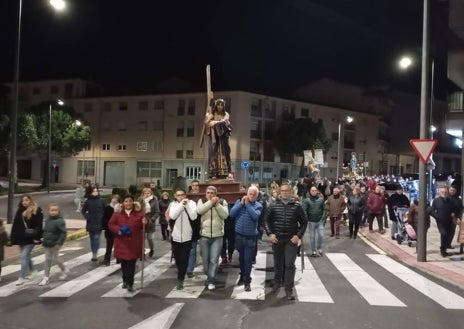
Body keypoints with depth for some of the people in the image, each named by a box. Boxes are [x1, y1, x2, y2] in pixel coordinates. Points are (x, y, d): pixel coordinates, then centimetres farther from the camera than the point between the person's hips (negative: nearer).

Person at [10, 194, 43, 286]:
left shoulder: (37, 210, -10)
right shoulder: (20, 211, 9)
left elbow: (39, 225, -13)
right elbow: (15, 225, 10)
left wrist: (37, 237, -18)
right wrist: (12, 237, 8)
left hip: (30, 238, -7)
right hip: (21, 237, 7)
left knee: (24, 256, -9)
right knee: (26, 255, 19)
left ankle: (21, 277, -5)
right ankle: (32, 270, 40)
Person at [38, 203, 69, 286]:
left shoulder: (59, 221, -17)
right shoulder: (47, 220, 7)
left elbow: (63, 233, -20)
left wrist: (59, 243, -22)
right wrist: (43, 238, 16)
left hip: (55, 244, -7)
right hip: (46, 244, 7)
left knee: (55, 258, 6)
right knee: (47, 259, 10)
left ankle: (65, 270, 30)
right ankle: (46, 277, 17)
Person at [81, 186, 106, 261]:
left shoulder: (101, 201, 0)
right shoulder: (88, 201, 0)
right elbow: (83, 210, 8)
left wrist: (103, 217, -5)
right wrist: (87, 217, -4)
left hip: (99, 223, -1)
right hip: (90, 223, 1)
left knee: (96, 238, -10)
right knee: (92, 239, 10)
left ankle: (94, 254, -12)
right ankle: (93, 254, 19)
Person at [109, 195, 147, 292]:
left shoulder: (139, 212, 0)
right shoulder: (117, 213, 1)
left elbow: (143, 226, 4)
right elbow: (111, 224, 1)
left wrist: (145, 223, -20)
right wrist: (118, 230, -16)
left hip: (134, 242, -1)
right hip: (122, 242, 2)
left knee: (131, 263, -3)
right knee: (123, 263, 12)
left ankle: (130, 283, 3)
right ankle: (125, 281, 31)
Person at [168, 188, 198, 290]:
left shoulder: (191, 203, -4)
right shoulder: (173, 204, 1)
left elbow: (193, 217, -17)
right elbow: (172, 216, -17)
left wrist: (187, 204, -20)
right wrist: (181, 204, -19)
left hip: (187, 236, -2)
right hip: (175, 236, 3)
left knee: (184, 260, -4)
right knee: (177, 259, 15)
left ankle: (180, 280, 1)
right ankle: (181, 276, 38)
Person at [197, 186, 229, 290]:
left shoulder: (222, 202, 2)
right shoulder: (202, 201, 3)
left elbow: (225, 215, -11)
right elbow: (199, 211, -17)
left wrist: (217, 204, -17)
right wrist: (211, 202, -18)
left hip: (217, 236, -1)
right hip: (204, 236, 1)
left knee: (214, 260, -5)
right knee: (205, 259, 12)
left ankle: (211, 281, 2)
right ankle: (210, 277, 32)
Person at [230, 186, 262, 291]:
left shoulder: (258, 205, -6)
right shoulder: (239, 201, 1)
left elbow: (255, 216, -24)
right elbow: (232, 214, -11)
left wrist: (247, 204, -17)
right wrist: (241, 203, -16)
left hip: (250, 237, -3)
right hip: (239, 235, 3)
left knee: (248, 260, -1)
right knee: (241, 258, 18)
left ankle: (247, 281, 9)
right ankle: (242, 276, 36)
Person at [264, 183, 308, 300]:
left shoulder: (297, 205, -4)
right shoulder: (273, 205, -1)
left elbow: (304, 222, 1)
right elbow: (267, 220, 4)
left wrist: (298, 235, -9)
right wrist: (270, 233, -7)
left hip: (291, 239, -1)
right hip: (277, 238, 2)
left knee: (290, 264, -5)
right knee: (278, 262, 15)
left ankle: (289, 289, 3)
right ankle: (277, 282, 35)